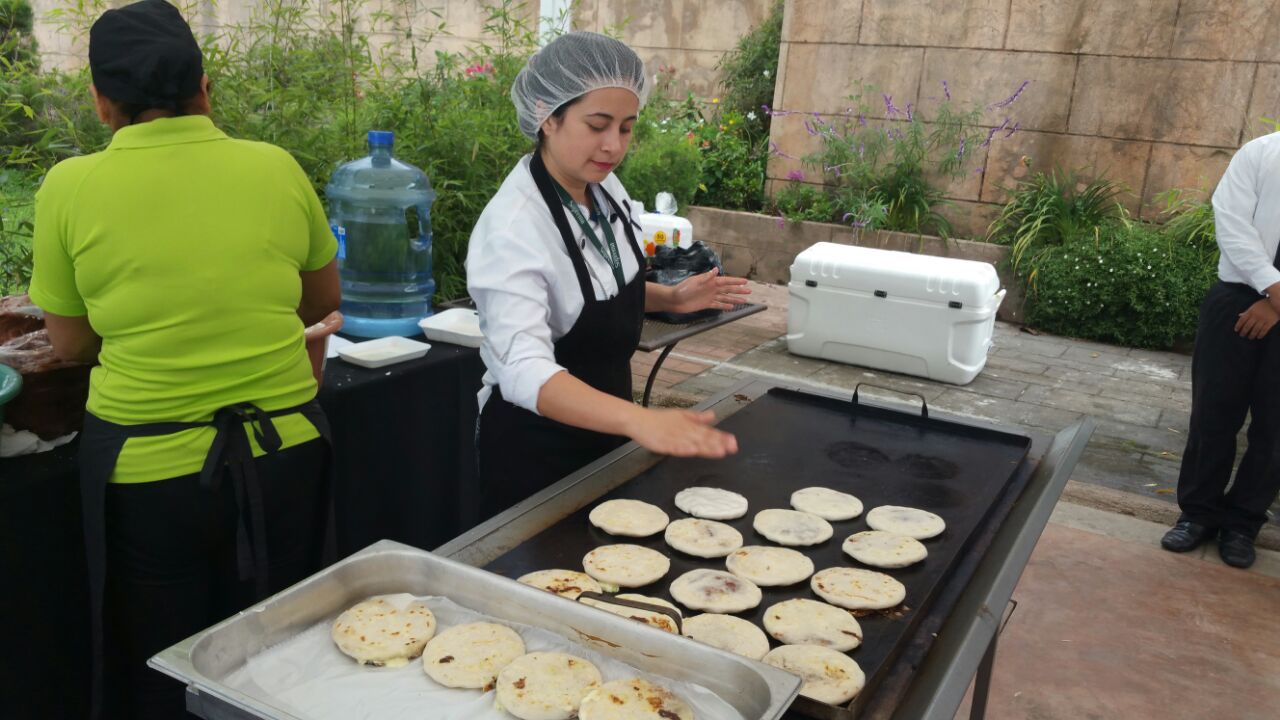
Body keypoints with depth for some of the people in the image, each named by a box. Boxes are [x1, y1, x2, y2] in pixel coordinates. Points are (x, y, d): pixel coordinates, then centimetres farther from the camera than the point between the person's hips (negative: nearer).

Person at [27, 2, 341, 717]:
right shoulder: (276, 168, -5)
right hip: (286, 453, 2)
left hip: (148, 469, -1)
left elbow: (70, 343, 3)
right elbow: (325, 298, 9)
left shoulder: (70, 187, -8)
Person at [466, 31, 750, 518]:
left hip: (599, 429, 7)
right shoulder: (513, 227, -29)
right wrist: (638, 420, -55)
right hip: (535, 445, -7)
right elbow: (524, 370, -42)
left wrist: (670, 298, -3)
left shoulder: (605, 189, -6)